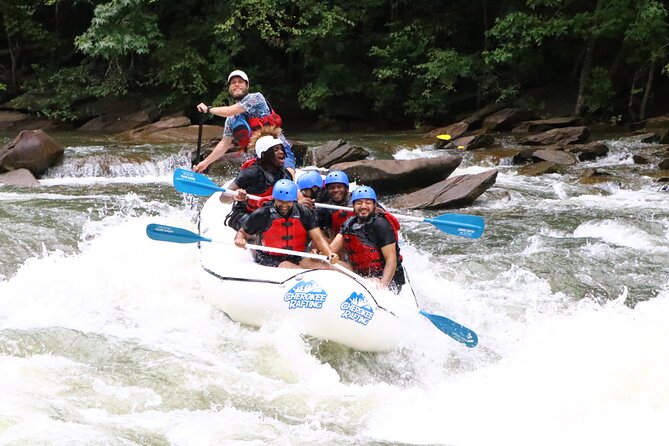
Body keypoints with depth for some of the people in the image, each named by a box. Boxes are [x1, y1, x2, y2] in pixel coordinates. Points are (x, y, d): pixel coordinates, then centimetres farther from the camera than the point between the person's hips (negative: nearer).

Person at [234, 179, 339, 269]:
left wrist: (330, 254, -20)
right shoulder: (261, 215, -3)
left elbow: (318, 238, -1)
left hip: (298, 259, 2)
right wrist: (240, 240, -16)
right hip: (270, 260, -2)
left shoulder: (304, 214, 3)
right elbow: (243, 232, 9)